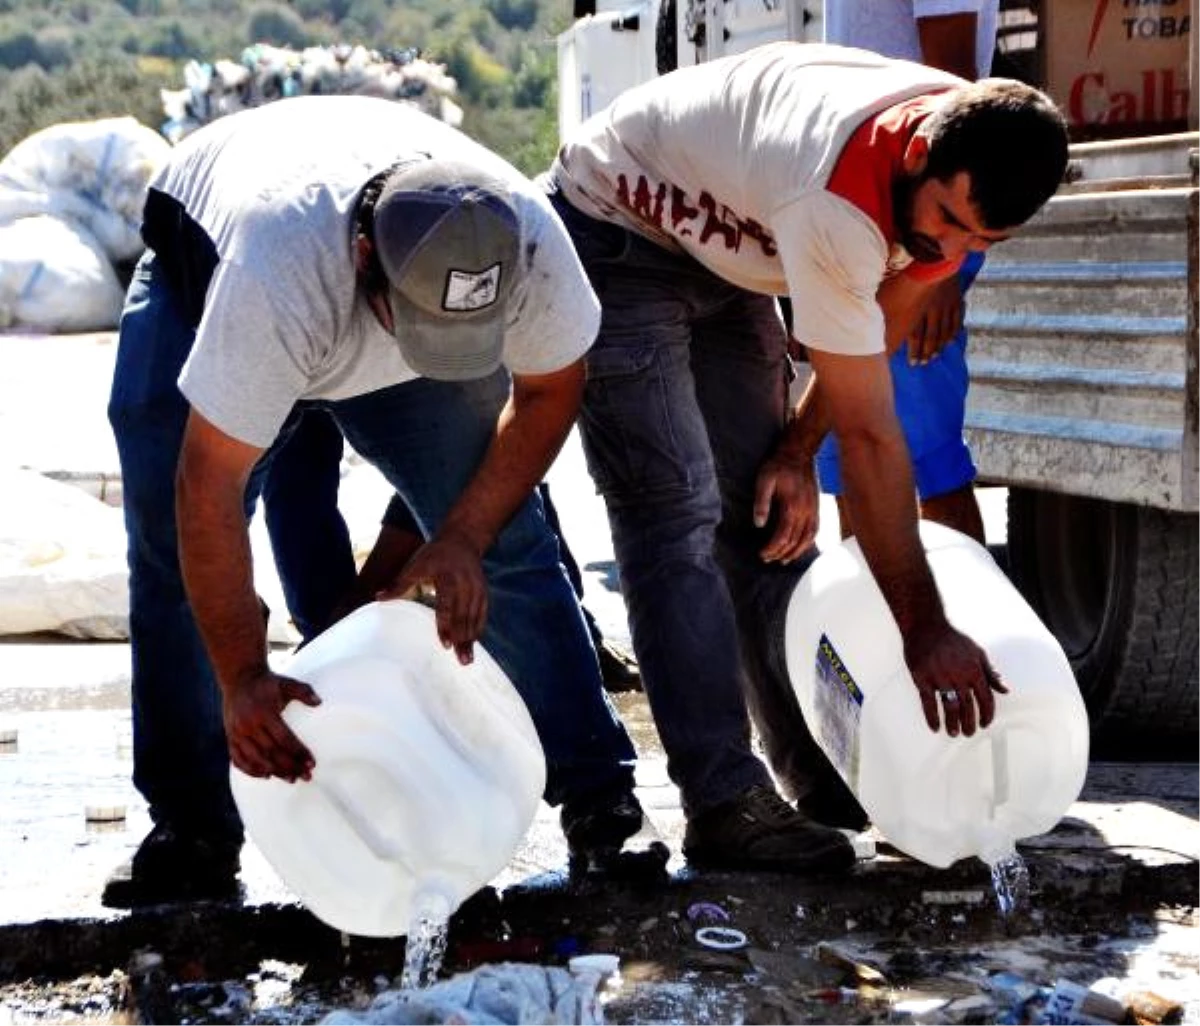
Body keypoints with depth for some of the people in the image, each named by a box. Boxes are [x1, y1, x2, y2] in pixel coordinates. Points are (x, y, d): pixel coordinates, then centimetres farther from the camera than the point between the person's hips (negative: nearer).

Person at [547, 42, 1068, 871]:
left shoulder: (975, 163, -17)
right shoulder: (835, 200, -40)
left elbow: (876, 334, 0)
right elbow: (871, 434, -36)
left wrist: (797, 450, -6)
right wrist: (925, 632, -32)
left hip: (723, 255, 8)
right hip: (617, 231, -8)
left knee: (765, 517, 4)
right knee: (676, 516, -16)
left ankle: (825, 778, 7)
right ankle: (726, 805, -17)